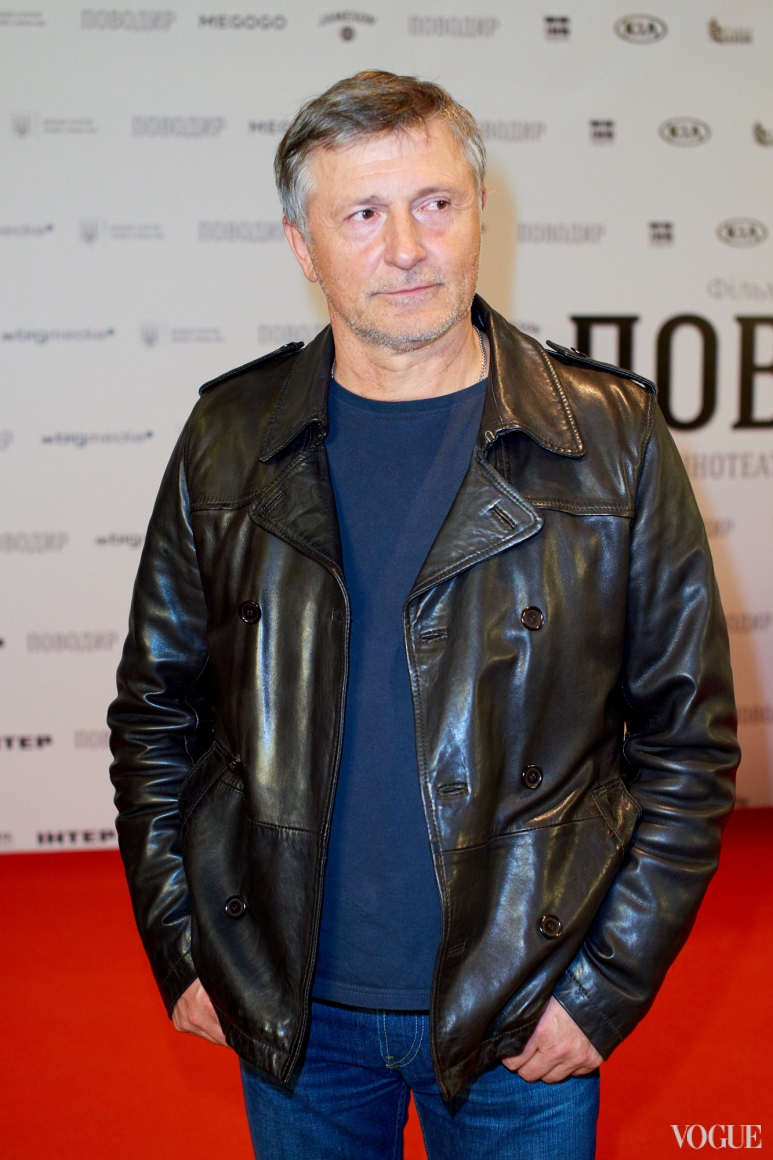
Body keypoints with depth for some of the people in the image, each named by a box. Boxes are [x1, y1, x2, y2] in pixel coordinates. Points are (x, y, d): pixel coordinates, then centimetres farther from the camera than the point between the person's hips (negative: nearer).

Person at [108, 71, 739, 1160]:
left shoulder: (612, 439, -7)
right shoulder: (229, 441, -3)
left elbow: (688, 735, -4)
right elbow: (156, 713, 5)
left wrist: (610, 983, -8)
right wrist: (179, 950, 1)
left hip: (524, 1025, -1)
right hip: (293, 1015, 2)